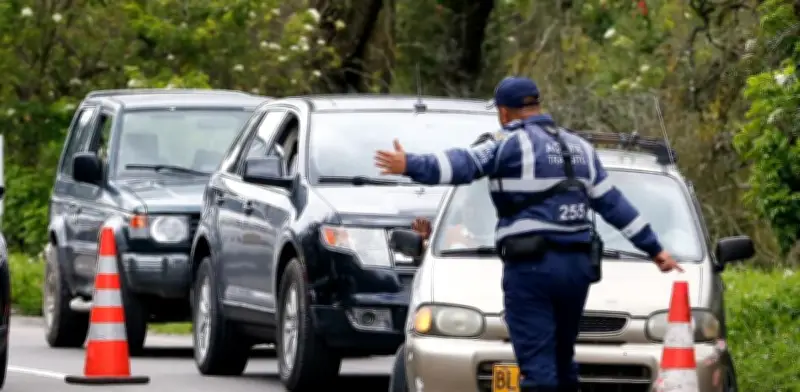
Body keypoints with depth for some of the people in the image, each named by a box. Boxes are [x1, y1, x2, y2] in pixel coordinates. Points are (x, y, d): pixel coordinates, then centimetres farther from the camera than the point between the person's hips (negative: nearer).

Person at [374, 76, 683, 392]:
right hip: (577, 267, 7)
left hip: (530, 267, -7)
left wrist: (411, 165, -32)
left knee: (537, 366, -9)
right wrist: (654, 249, 28)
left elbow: (462, 165, -21)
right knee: (562, 359, 20)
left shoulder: (511, 143, -4)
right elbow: (614, 204, 21)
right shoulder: (579, 148, 18)